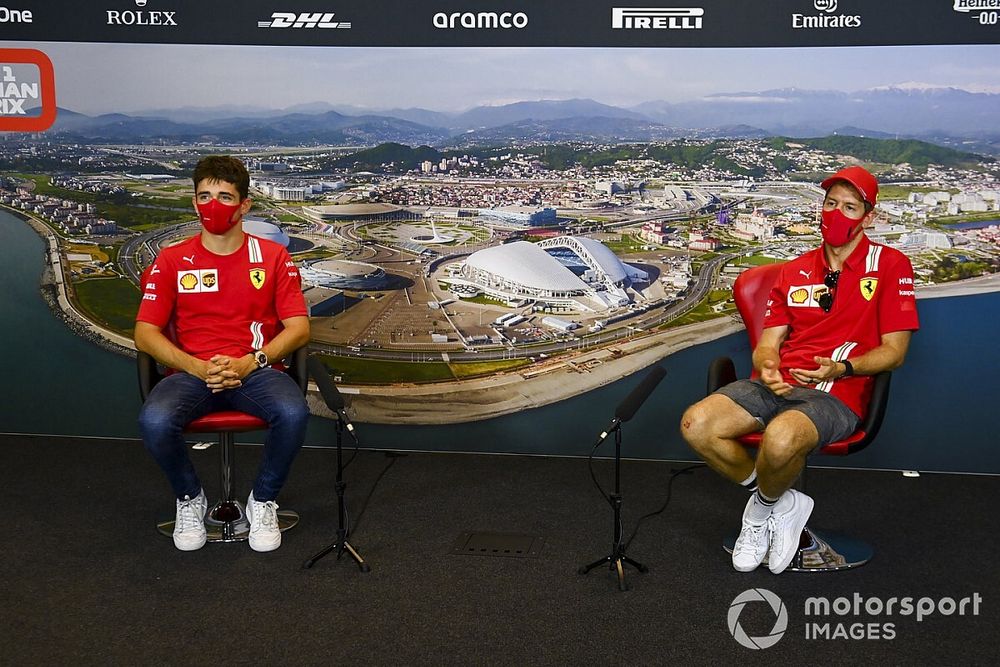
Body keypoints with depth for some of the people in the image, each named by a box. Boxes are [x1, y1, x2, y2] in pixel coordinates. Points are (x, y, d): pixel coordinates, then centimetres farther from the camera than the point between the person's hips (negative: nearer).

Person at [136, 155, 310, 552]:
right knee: (154, 421, -32)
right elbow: (145, 333, 3)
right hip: (191, 372, 1)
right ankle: (190, 499, -1)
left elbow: (299, 327, 2)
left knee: (293, 413, -34)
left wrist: (249, 362, -14)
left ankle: (263, 502, -6)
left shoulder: (273, 257, 8)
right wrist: (197, 368, -14)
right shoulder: (173, 260, 9)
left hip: (256, 370, 0)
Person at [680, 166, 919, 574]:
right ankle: (780, 502, -1)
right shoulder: (795, 272, 19)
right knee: (695, 424, -22)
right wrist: (767, 366, -11)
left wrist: (843, 368, -18)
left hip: (835, 394, -5)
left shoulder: (889, 265, 4)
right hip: (777, 386, 5)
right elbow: (768, 343, 14)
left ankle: (764, 506, -1)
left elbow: (894, 351, 1)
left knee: (780, 438, -39)